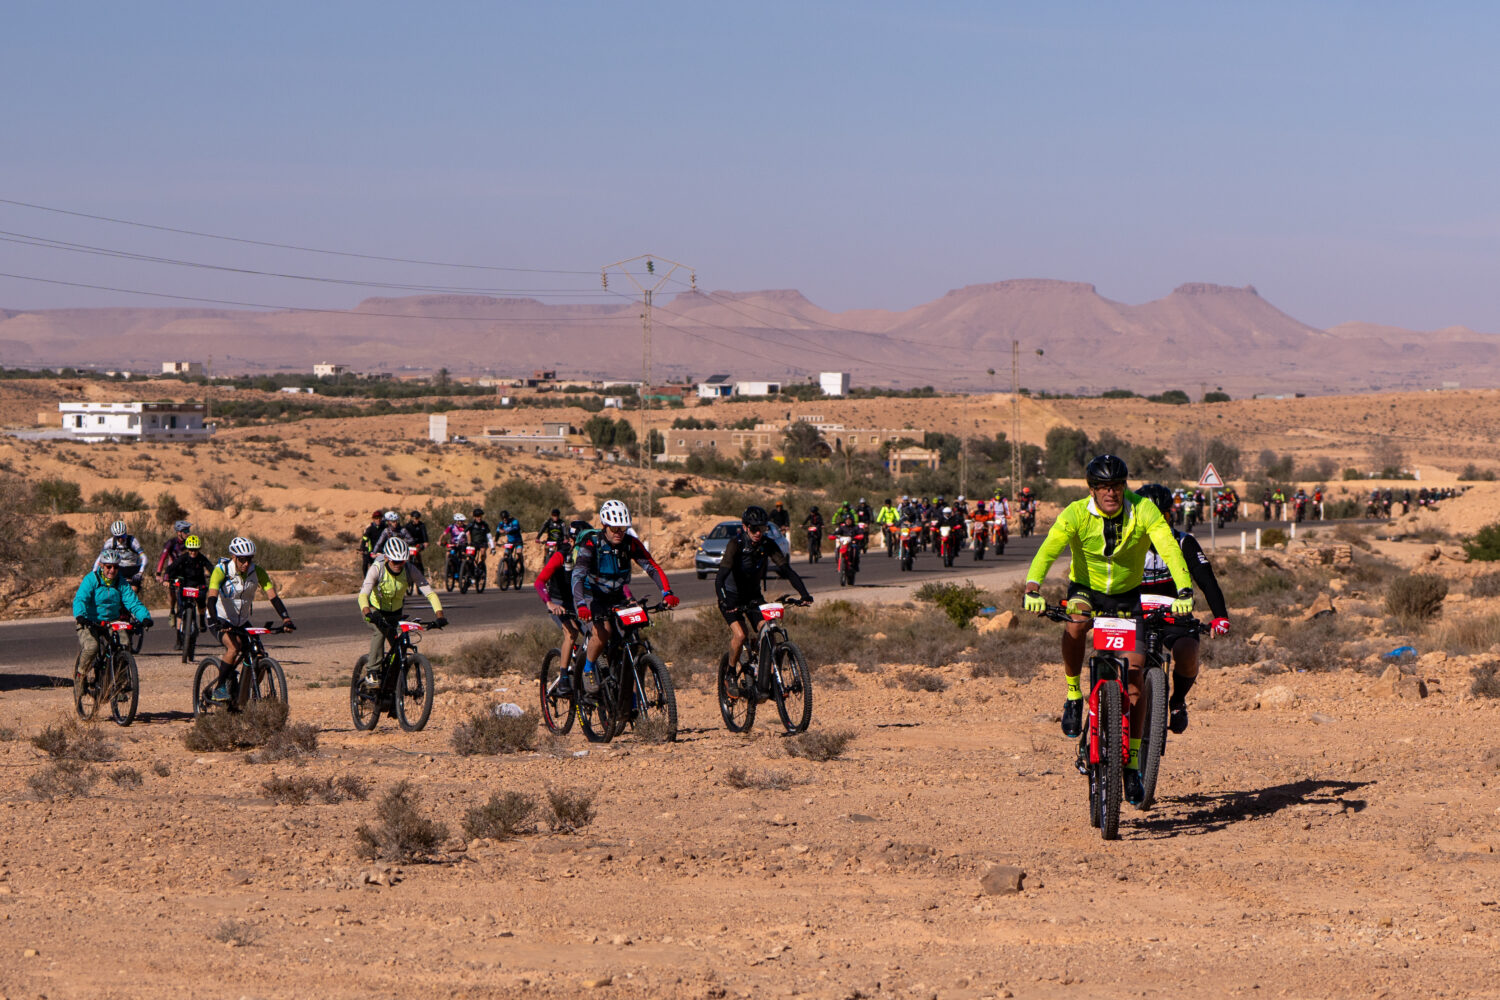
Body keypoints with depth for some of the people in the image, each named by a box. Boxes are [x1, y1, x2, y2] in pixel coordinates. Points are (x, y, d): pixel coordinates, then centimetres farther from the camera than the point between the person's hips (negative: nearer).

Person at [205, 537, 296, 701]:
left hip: (242, 621, 4)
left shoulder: (257, 572, -12)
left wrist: (286, 618, -33)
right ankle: (219, 688, -15)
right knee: (233, 649, -31)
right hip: (221, 619, -4)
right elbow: (212, 598, -34)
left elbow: (273, 596, -18)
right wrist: (216, 622, -51)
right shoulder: (221, 570, -23)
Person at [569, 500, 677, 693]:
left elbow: (652, 567, -16)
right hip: (592, 595, -4)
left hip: (617, 597, 4)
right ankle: (588, 668, -5)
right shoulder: (591, 544, -22)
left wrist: (667, 593, -33)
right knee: (603, 631, -30)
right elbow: (578, 576, -33)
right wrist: (581, 605, -50)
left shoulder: (630, 543, -11)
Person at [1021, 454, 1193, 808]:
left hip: (1127, 595, 1)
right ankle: (1073, 696, -13)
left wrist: (1184, 590, -48)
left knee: (1134, 676, -8)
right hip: (1086, 589, -1)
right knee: (1076, 622, -37)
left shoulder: (1143, 510, -21)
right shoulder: (1076, 514, -21)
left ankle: (1132, 763, 2)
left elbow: (1169, 548, -32)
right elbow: (1049, 549, -33)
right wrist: (1033, 587, -50)